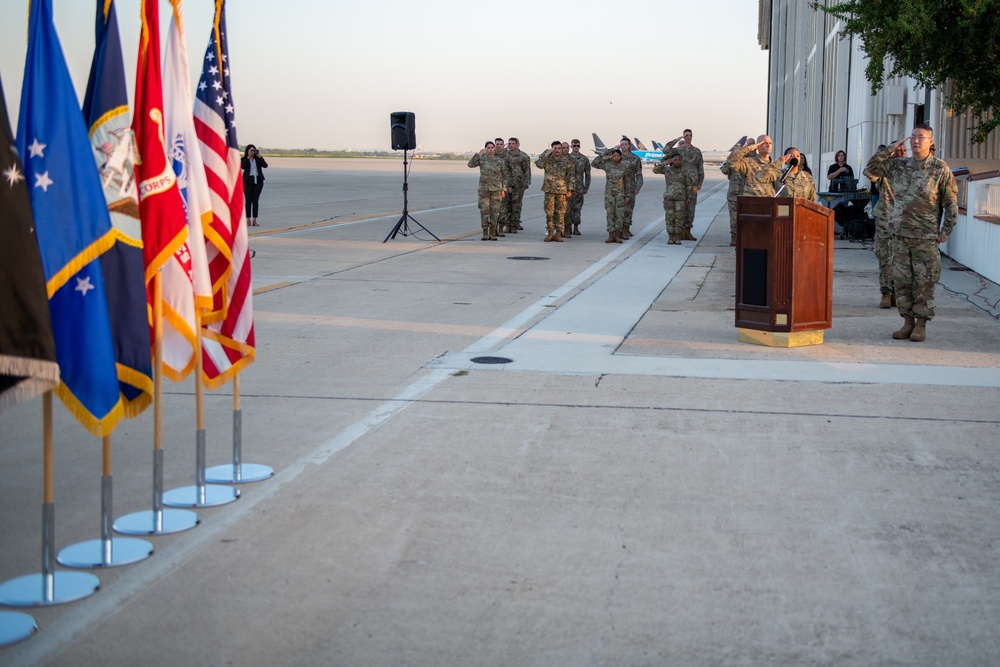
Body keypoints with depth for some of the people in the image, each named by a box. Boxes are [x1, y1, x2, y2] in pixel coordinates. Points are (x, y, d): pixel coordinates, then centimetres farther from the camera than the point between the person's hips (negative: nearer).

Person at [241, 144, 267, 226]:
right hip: (248, 180, -1)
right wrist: (248, 157, -12)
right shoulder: (244, 159, 5)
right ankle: (248, 220, 0)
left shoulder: (258, 159, 9)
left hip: (258, 180, 2)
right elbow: (243, 166, -14)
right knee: (248, 200, -2)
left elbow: (265, 165, -5)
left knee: (255, 200, 1)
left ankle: (254, 221, 2)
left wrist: (259, 156, -11)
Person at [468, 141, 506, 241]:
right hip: (484, 188, 0)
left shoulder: (500, 160, 5)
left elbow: (504, 176, 7)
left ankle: (492, 233, 6)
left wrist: (503, 189, 2)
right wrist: (478, 154, -16)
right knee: (484, 210, -2)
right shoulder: (482, 159, 4)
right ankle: (485, 233, 4)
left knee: (495, 210, 0)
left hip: (496, 189, 0)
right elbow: (470, 164, -10)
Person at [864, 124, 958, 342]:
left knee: (924, 283, -1)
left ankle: (921, 325, 7)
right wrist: (890, 149, -1)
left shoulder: (940, 169, -2)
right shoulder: (899, 165, 7)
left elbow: (951, 203, 0)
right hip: (900, 235, 4)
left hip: (926, 238, -4)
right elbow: (870, 170, 7)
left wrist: (945, 232, -3)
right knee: (901, 281, 6)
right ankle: (908, 322, 16)